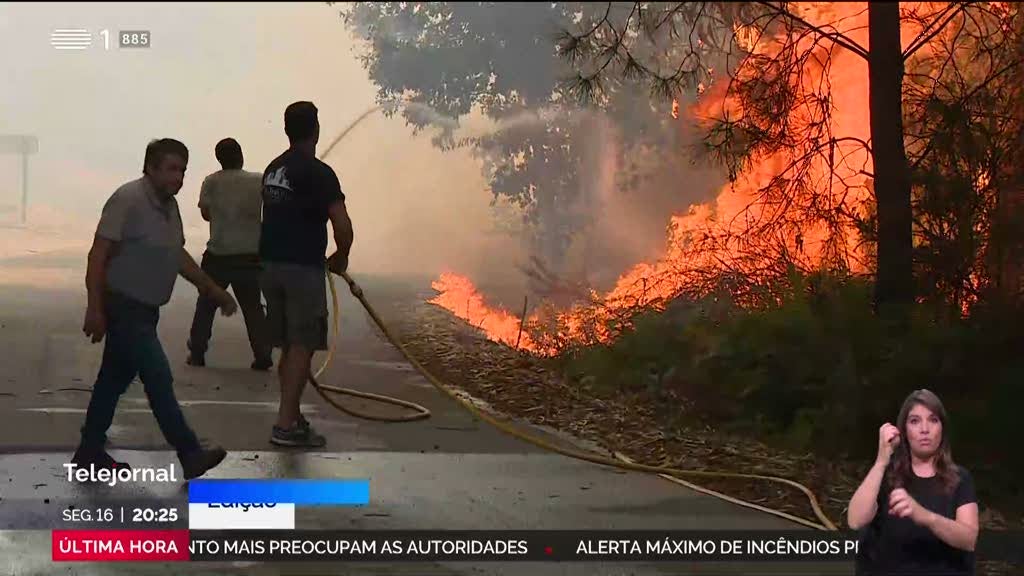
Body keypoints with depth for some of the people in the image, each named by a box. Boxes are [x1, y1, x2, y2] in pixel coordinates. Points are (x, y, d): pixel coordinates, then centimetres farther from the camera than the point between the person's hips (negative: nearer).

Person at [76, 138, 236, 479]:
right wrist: (95, 308, -24)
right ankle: (190, 455, -10)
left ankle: (90, 452, 23)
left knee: (115, 380, 14)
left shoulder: (169, 205, 11)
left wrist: (212, 289, 19)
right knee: (159, 380, -10)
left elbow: (178, 255, 22)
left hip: (143, 310, 9)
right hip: (123, 307, -9)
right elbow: (98, 255, -19)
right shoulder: (128, 200, -16)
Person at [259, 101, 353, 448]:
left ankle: (292, 417, 21)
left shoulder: (273, 169, 14)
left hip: (272, 264, 8)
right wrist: (341, 257, 0)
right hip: (303, 268, -8)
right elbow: (342, 224, -19)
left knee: (289, 346, 15)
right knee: (302, 347, -5)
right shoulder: (318, 172, -11)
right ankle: (286, 425, -9)